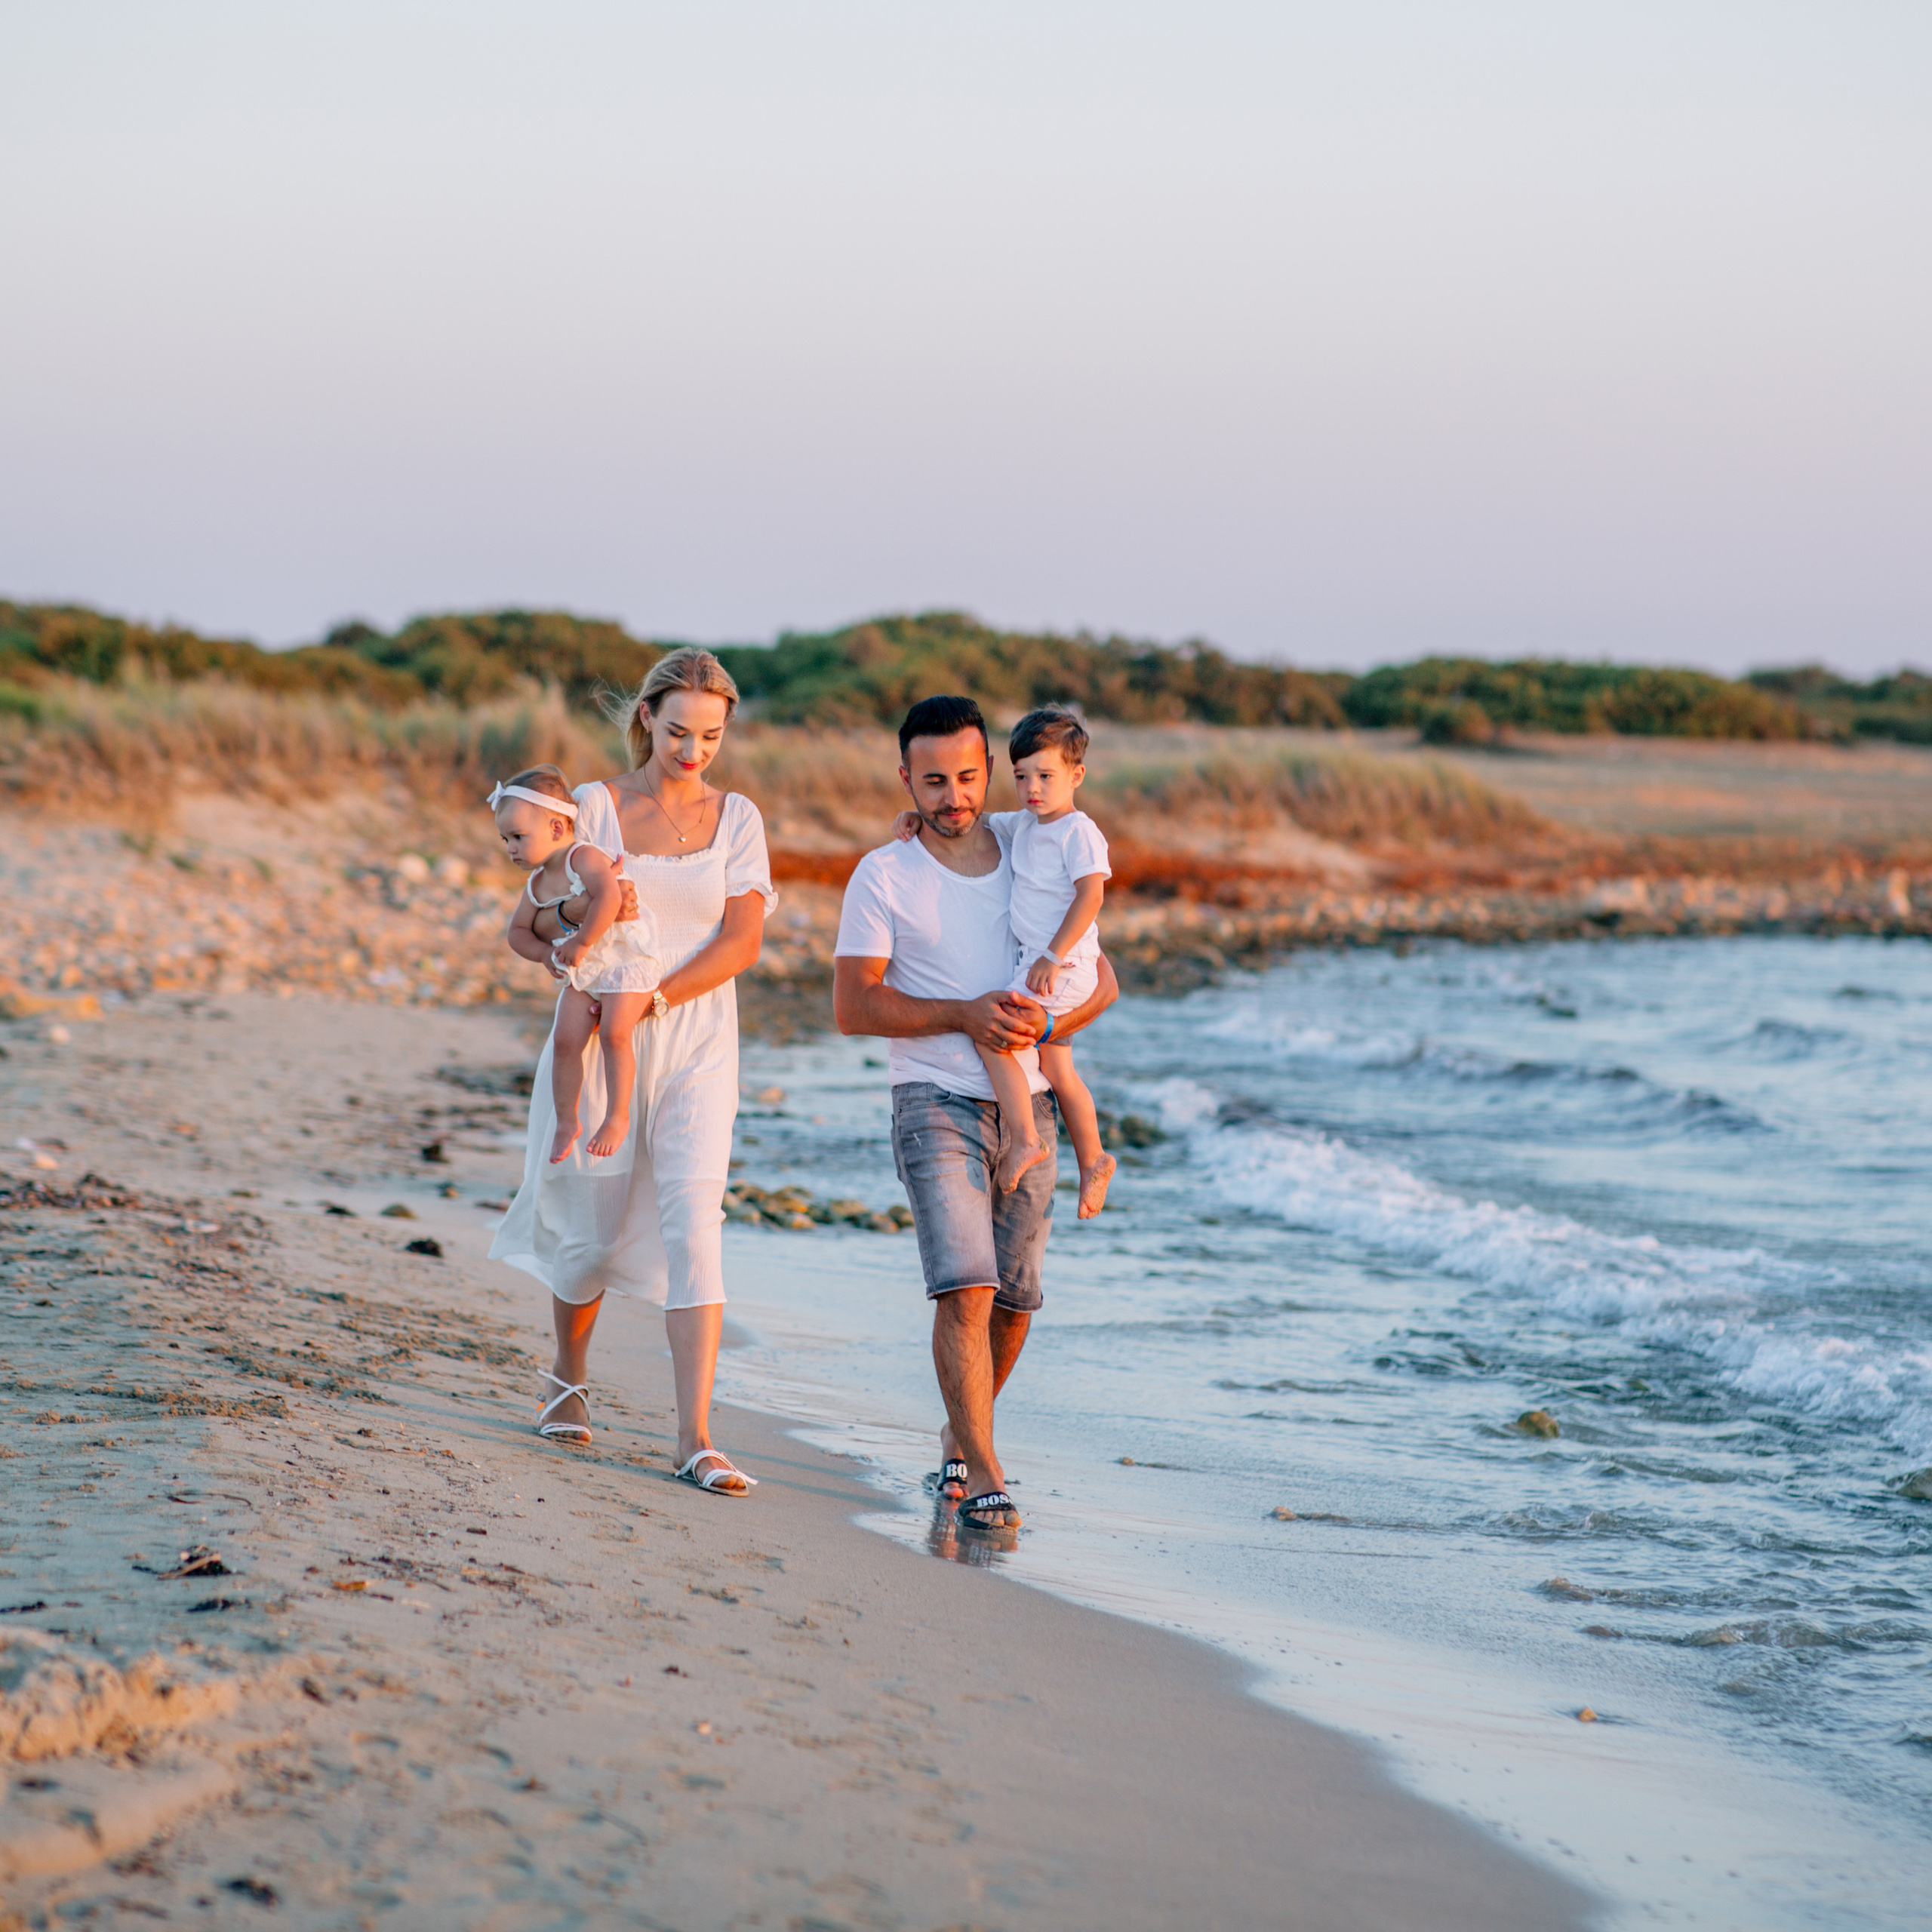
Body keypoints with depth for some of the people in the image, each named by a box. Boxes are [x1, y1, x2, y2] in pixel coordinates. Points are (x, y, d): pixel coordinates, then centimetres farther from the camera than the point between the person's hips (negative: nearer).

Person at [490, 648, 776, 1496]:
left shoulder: (737, 818, 5)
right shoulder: (593, 808, 2)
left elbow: (742, 939, -4)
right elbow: (529, 927, 5)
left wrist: (656, 998, -14)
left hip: (695, 1048, 0)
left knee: (693, 1223, -14)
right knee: (592, 1228, 8)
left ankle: (696, 1438, -17)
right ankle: (569, 1381, 38)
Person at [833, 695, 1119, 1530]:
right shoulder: (883, 876, -1)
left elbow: (1101, 981, 11)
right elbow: (854, 1006, -6)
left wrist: (1045, 1022, -9)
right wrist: (965, 1015, -16)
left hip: (1027, 1106, 4)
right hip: (936, 1104, -4)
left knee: (1014, 1299, 8)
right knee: (966, 1289, -17)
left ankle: (959, 1435, 32)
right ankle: (984, 1476, -14)